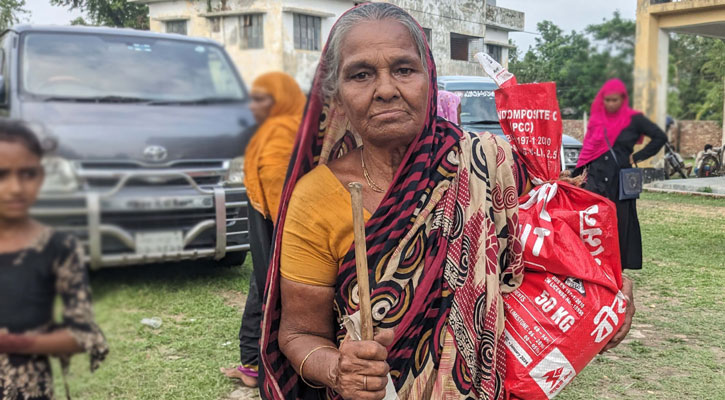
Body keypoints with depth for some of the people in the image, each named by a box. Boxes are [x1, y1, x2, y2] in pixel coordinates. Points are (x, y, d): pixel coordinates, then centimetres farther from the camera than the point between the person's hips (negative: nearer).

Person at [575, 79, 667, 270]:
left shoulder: (634, 119, 0)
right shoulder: (596, 119, 9)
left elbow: (660, 137, 0)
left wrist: (637, 157, -4)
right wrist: (581, 172, 4)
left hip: (621, 180, -2)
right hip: (596, 178, 2)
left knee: (620, 224, 3)